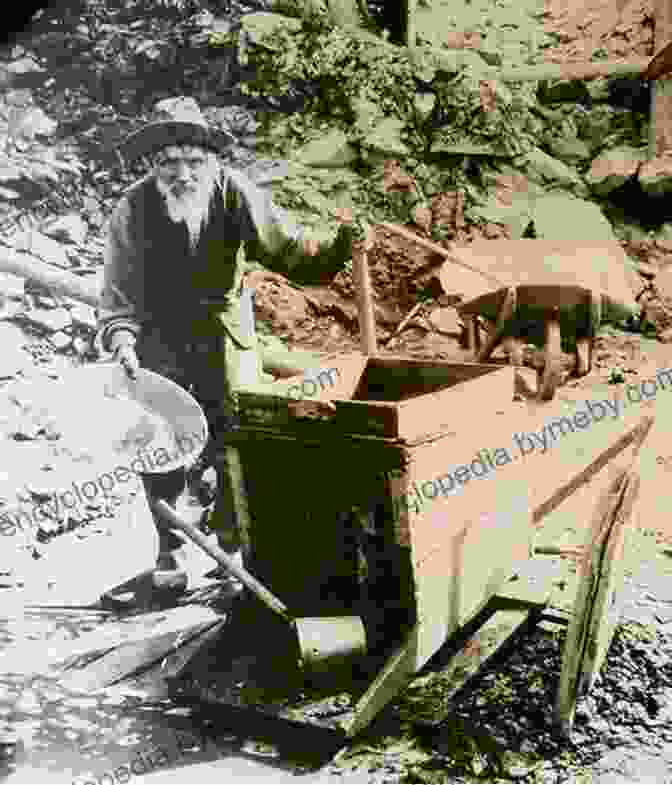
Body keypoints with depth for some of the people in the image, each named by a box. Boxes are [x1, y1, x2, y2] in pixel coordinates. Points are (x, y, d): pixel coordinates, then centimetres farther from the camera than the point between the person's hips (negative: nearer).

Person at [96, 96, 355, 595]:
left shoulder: (236, 194, -19)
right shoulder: (133, 210, -21)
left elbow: (293, 252, -16)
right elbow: (120, 292, -18)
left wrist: (339, 245, -35)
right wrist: (121, 338, -36)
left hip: (221, 327, 1)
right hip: (158, 334, 0)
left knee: (234, 434, 0)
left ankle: (233, 544, 19)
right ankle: (166, 551, 22)